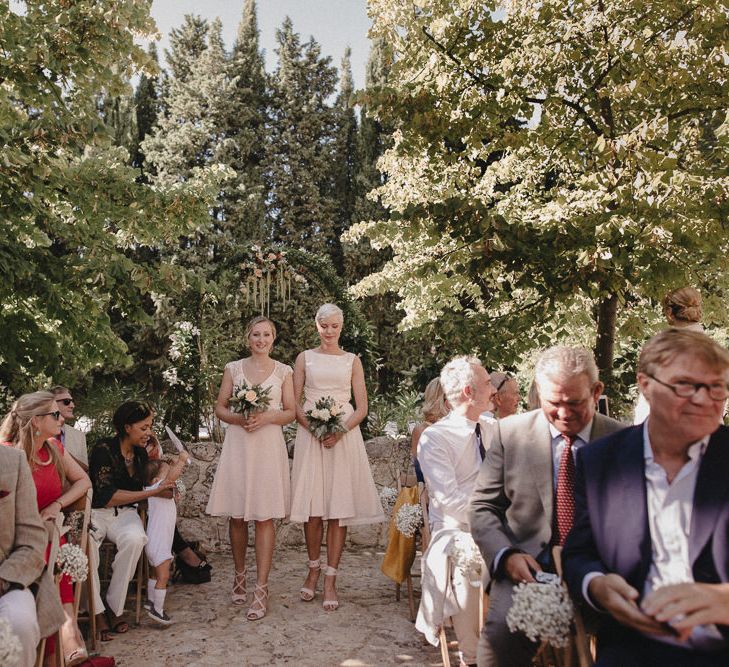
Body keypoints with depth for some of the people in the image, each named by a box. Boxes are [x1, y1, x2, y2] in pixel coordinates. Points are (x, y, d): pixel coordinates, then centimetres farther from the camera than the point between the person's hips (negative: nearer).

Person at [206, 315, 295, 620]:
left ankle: (261, 589, 1)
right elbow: (219, 408, 9)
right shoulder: (233, 369, 8)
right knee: (237, 515, 7)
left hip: (269, 446, -1)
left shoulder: (283, 371, 6)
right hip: (238, 444, 1)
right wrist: (239, 418, -11)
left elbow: (291, 412, 5)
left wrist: (266, 417, -12)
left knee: (265, 516, -4)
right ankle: (240, 575, 27)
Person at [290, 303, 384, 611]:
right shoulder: (305, 358, 11)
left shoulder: (352, 361, 11)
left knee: (339, 507, -3)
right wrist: (313, 426, -12)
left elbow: (362, 407, 6)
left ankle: (330, 579, 4)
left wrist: (340, 430, -12)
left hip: (344, 436, 0)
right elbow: (294, 403, 7)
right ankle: (314, 569, 20)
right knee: (312, 506, 0)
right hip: (310, 435, 0)